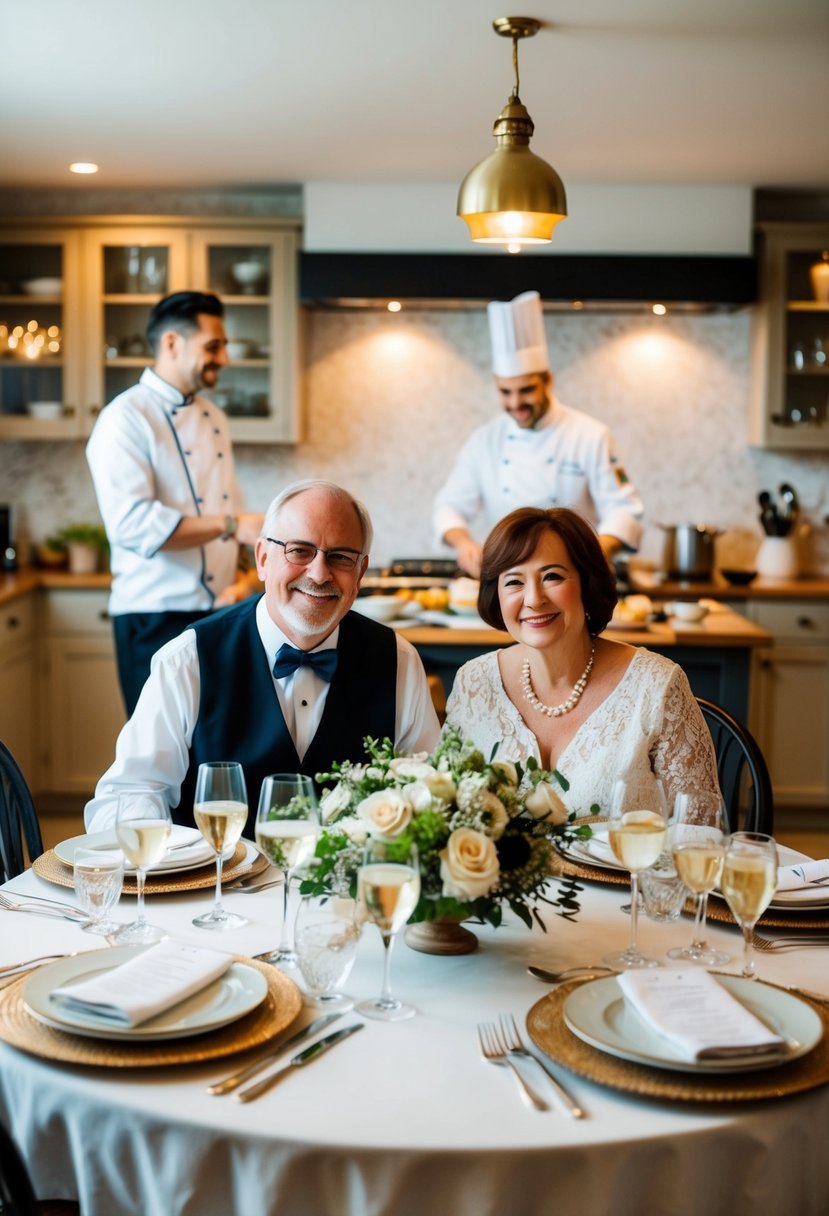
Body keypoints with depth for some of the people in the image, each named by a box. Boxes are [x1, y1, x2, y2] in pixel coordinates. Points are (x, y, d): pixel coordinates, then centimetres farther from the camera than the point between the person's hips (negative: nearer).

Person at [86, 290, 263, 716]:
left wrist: (241, 576, 1)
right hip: (157, 621, -7)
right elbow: (133, 523, -23)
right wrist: (232, 525, -22)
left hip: (220, 615, 7)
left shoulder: (213, 417, 15)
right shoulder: (126, 419, -10)